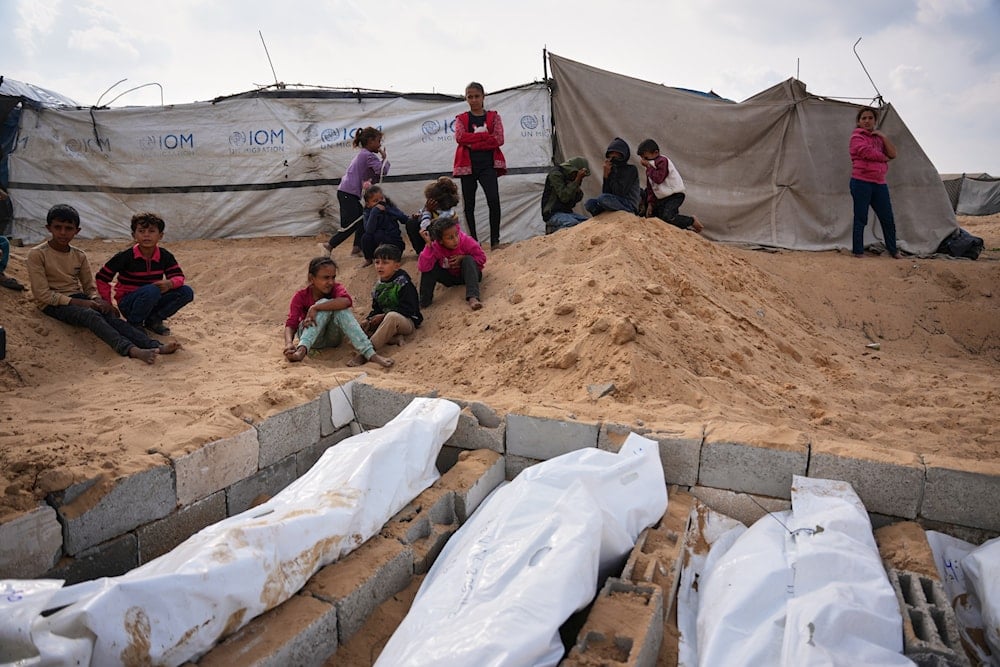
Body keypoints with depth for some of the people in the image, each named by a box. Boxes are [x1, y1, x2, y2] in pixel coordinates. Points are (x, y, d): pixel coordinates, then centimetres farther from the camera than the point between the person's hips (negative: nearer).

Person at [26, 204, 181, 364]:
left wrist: (98, 300, -11)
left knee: (110, 315, -25)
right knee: (91, 315, -35)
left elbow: (90, 287, 13)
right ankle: (131, 350, -59)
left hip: (77, 298, 5)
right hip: (53, 304, -5)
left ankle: (156, 346, -46)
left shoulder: (79, 256, 10)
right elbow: (42, 293, -10)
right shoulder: (37, 254, -4)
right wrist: (77, 302, -19)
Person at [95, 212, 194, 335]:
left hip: (152, 302, 4)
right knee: (152, 290, -36)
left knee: (187, 292, -15)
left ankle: (153, 320, 0)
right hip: (127, 303, -4)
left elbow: (179, 276, -4)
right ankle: (134, 324, -12)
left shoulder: (165, 256, -3)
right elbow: (102, 277, -6)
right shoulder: (125, 257, -13)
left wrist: (169, 283, -28)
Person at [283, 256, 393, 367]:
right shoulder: (300, 296, -12)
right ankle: (302, 349, -45)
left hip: (332, 337, 1)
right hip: (310, 338, -1)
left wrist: (315, 308, -40)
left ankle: (370, 354, -44)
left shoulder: (336, 288, -12)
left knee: (340, 308, -31)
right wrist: (289, 343, -45)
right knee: (324, 303, -27)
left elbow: (346, 301, -37)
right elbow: (291, 324, -24)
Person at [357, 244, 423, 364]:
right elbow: (376, 309, 14)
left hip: (408, 322, -7)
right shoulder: (378, 286, 11)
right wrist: (368, 319, -8)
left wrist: (383, 316, -22)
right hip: (385, 320, 8)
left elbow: (407, 309, -20)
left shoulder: (403, 283, -11)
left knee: (392, 316, -41)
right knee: (362, 328, -12)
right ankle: (393, 338, -25)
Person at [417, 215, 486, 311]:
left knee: (468, 259, -32)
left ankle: (473, 297, -47)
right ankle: (424, 301, -16)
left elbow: (482, 257, -15)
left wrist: (462, 258, -27)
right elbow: (423, 267, -34)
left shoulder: (466, 241, -24)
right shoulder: (435, 247, -21)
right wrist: (428, 246, -40)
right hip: (449, 277, 2)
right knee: (429, 267, -21)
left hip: (468, 274, -1)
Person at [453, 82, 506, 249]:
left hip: (488, 164, -2)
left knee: (494, 201, -18)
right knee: (469, 204, 4)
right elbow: (460, 137, -8)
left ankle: (495, 240, -13)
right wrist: (485, 135, -11)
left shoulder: (493, 117, 10)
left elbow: (499, 139, -5)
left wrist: (473, 144, -11)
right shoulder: (461, 119, 11)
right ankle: (473, 241, 13)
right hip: (467, 165, 2)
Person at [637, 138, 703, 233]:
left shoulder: (662, 161, -12)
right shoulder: (651, 167, 16)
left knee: (667, 217, -31)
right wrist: (650, 203, 9)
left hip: (674, 195, -10)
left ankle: (692, 221, -11)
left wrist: (648, 166, -18)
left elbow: (658, 178, -26)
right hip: (662, 198, 10)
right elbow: (650, 187, 18)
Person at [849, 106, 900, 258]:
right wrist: (885, 158, -1)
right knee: (860, 219, -2)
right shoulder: (857, 137, -4)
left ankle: (893, 250, 18)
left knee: (888, 218, 7)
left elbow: (893, 154, 9)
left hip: (880, 184, 6)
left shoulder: (878, 137, 18)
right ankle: (858, 251, 6)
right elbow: (869, 153, -18)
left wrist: (883, 136, 1)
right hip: (861, 183, -6)